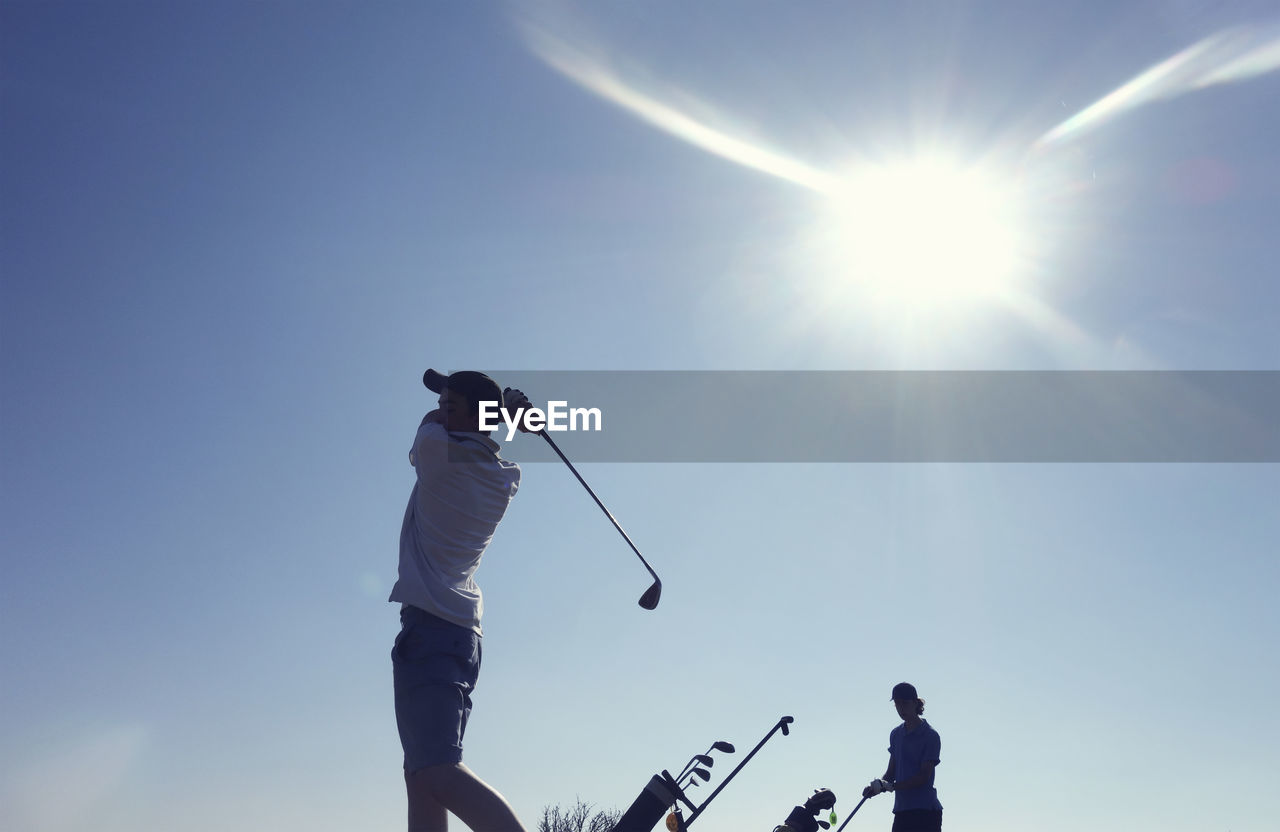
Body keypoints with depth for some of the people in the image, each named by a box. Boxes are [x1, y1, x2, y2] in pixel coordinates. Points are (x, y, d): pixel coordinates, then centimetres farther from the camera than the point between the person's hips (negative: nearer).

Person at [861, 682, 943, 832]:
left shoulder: (930, 736, -6)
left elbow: (924, 776, -12)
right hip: (901, 810, 7)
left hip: (925, 810, -7)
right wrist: (877, 787, -2)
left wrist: (890, 786, -19)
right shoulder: (895, 734, 15)